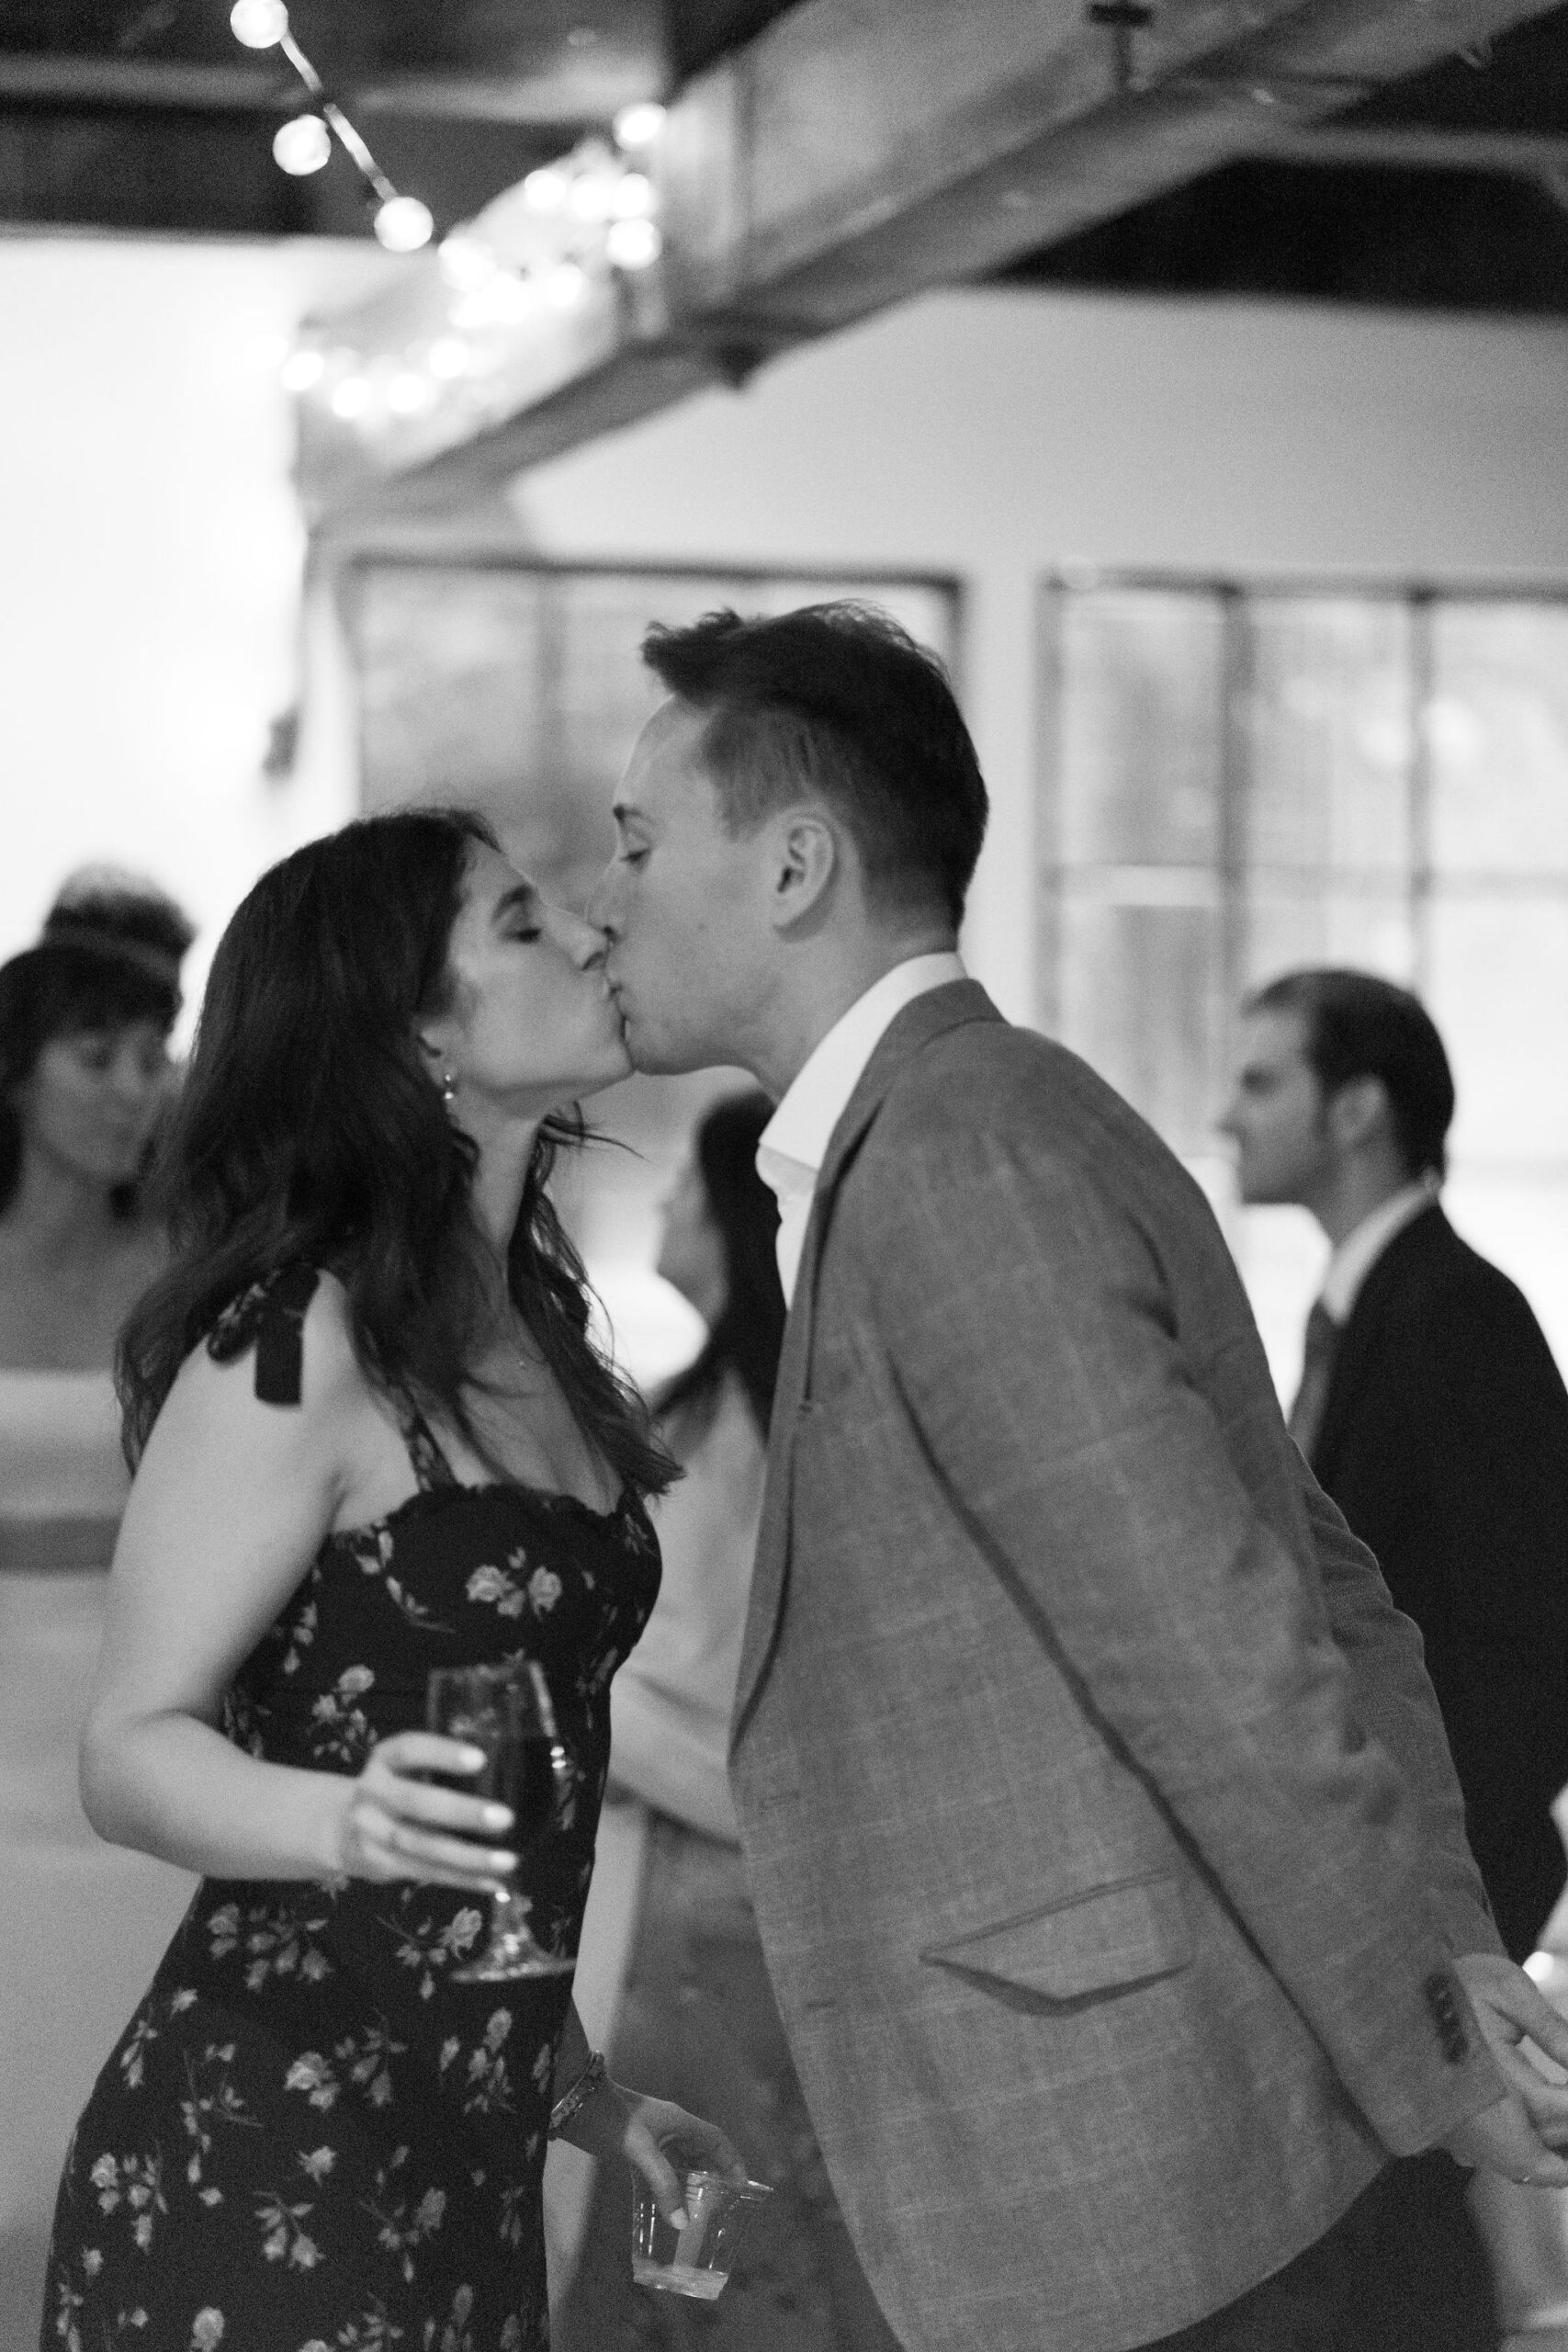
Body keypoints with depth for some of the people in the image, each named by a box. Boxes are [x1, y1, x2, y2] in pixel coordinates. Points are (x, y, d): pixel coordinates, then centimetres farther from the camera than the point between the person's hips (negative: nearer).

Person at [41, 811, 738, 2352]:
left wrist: (584, 2092, 19)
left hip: (458, 2172, 8)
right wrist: (344, 1822, -34)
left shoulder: (529, 1327, 11)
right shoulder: (297, 1344, -13)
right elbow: (131, 1747, -15)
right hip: (262, 2170, -8)